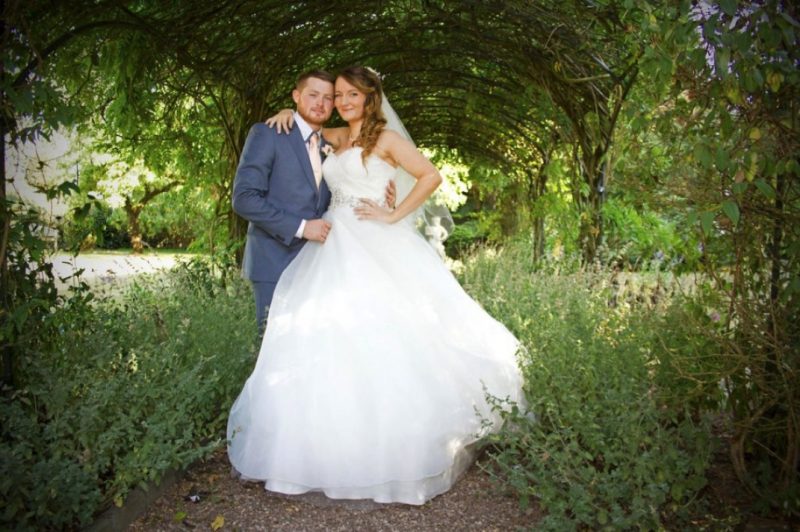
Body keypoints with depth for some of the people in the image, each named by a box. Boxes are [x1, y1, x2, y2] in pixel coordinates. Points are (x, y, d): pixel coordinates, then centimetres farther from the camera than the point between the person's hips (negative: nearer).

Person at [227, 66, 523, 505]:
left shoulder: (386, 138, 1)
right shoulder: (337, 138, 18)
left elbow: (431, 176, -7)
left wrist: (394, 216, -10)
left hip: (375, 249, -6)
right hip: (335, 250, 6)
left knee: (377, 341, -9)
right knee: (329, 342, 2)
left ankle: (389, 452, 4)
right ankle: (336, 447, 14)